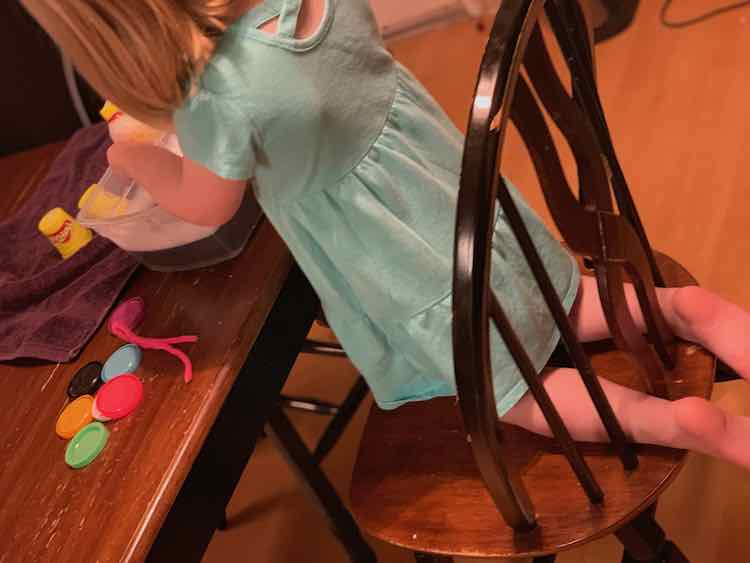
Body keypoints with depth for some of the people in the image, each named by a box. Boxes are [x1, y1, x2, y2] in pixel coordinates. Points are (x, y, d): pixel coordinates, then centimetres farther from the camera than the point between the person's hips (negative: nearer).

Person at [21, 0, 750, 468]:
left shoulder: (220, 99, -30)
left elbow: (204, 205, -8)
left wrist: (130, 156, 13)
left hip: (426, 280, -6)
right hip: (467, 204, 7)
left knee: (507, 392, 14)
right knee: (563, 306, 27)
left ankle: (675, 421, -3)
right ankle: (673, 308, 2)